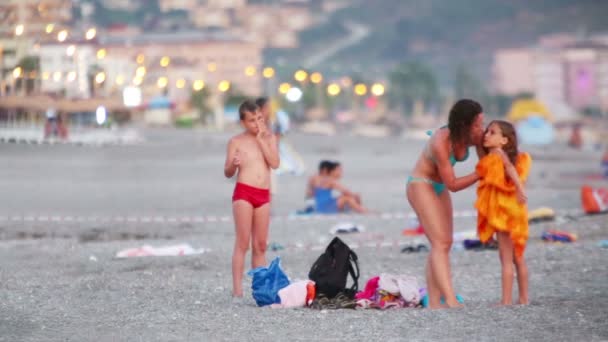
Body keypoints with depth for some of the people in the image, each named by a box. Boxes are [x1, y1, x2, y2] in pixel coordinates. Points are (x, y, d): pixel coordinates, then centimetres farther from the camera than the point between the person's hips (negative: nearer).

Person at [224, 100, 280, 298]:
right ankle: (237, 287, -11)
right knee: (243, 243, -10)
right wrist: (233, 165, -21)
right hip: (243, 193, -4)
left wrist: (261, 139, -6)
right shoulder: (236, 142, 2)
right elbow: (228, 173, 2)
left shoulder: (269, 138, 10)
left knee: (260, 246, 6)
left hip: (264, 195, 4)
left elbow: (275, 163, -5)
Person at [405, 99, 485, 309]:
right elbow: (453, 185, -24)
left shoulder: (475, 136, -11)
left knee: (444, 244, 3)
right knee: (440, 242, -19)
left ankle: (434, 301, 2)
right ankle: (450, 299, -27)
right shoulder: (441, 142, -30)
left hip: (439, 188, 8)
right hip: (421, 186, -8)